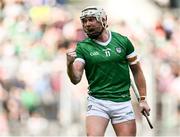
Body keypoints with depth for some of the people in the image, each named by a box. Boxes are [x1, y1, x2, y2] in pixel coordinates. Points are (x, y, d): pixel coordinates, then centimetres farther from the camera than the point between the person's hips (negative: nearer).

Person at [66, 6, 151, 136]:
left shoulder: (123, 41, 3)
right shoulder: (83, 47, 0)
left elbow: (137, 71, 10)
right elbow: (76, 79, -9)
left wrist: (143, 99, 7)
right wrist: (70, 64, -30)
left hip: (123, 102, 1)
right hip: (97, 103, -1)